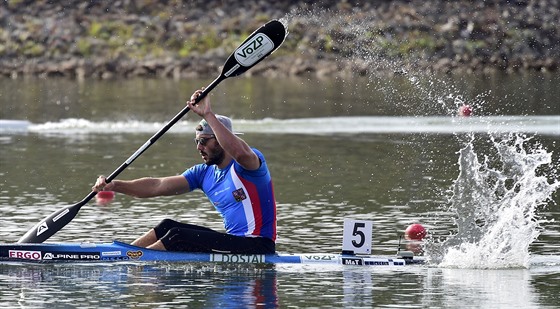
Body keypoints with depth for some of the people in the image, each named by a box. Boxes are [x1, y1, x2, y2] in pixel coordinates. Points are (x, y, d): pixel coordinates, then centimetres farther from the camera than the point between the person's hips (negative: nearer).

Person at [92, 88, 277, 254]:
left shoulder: (250, 160, -10)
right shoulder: (204, 173, 13)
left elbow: (240, 153, -37)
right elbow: (157, 186, 7)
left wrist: (208, 115, -37)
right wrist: (114, 186, -5)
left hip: (258, 247, -8)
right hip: (235, 242, 8)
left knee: (178, 237, -17)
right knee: (168, 227, 3)